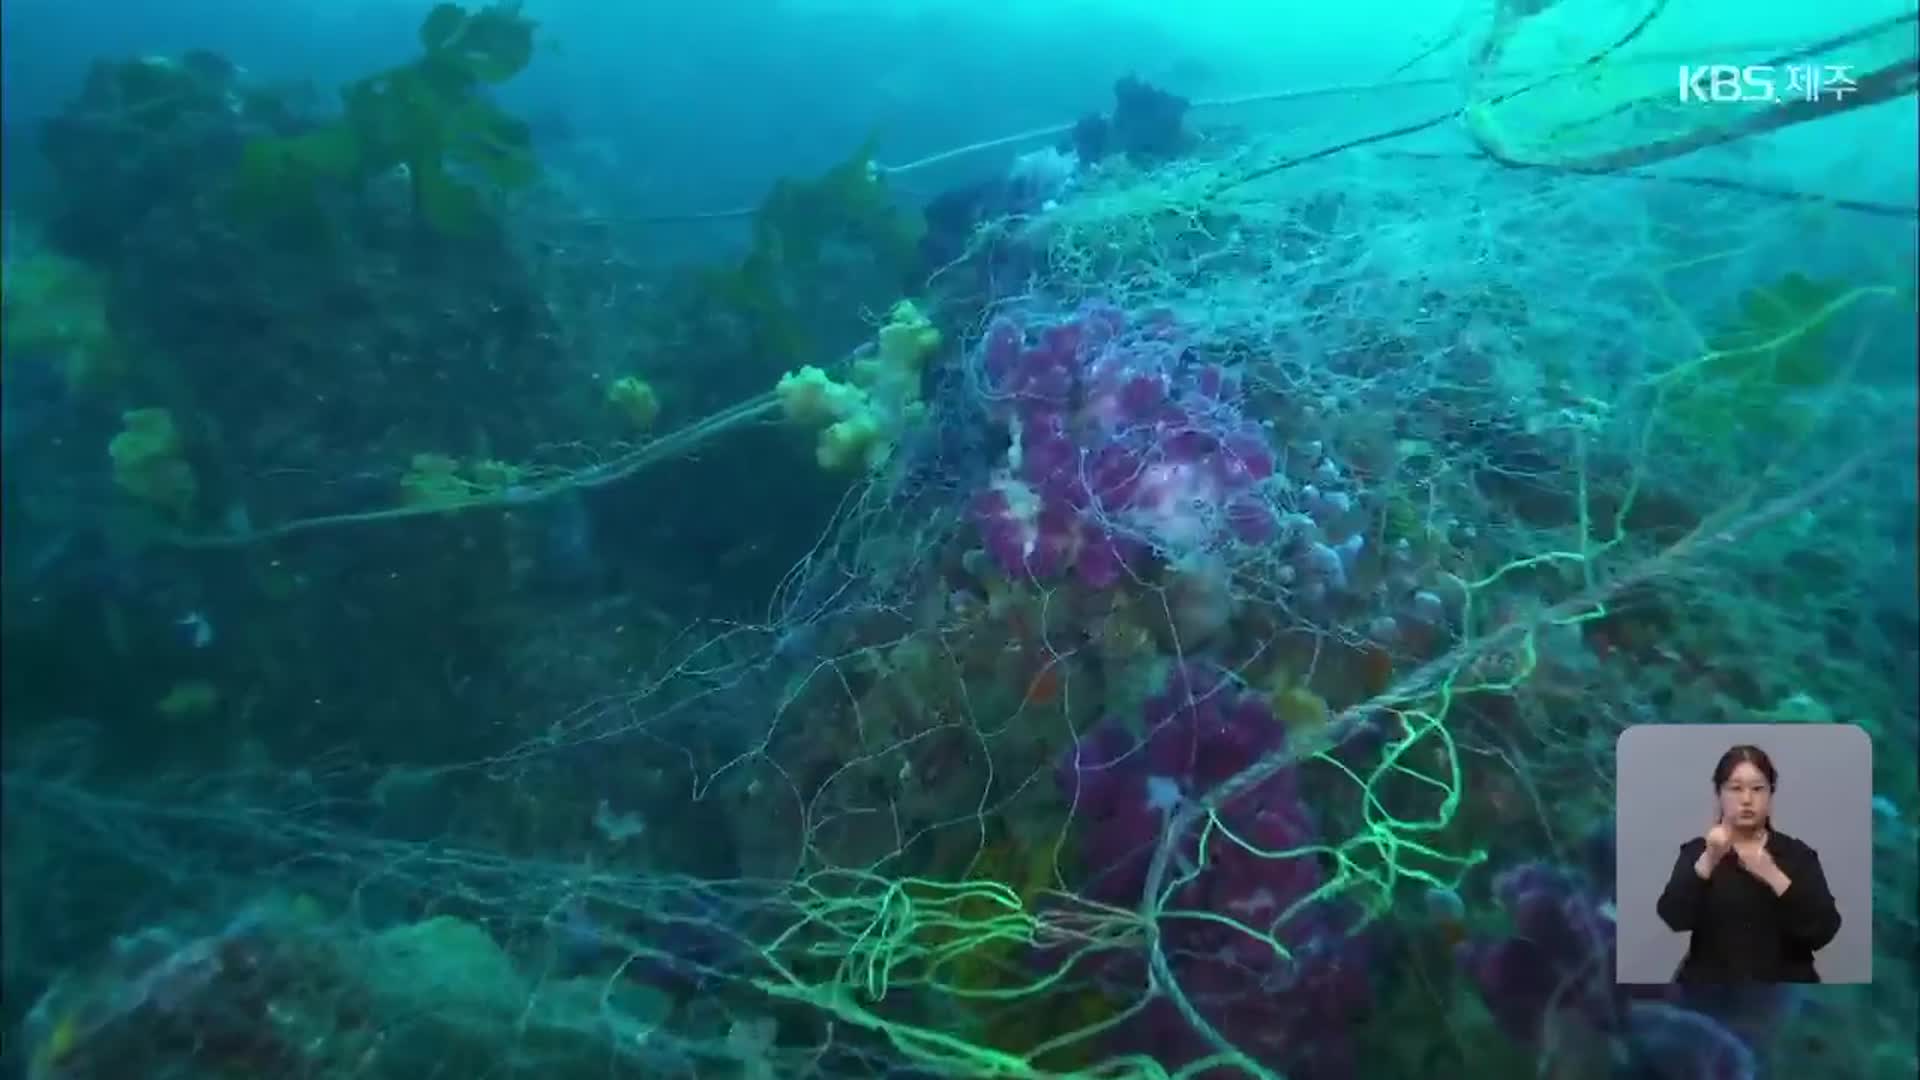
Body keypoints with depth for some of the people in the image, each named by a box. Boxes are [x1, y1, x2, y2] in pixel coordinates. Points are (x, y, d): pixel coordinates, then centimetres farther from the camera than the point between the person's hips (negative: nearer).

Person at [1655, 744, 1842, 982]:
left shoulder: (1798, 854, 7)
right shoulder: (1697, 851, 5)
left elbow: (1824, 931, -6)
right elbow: (1673, 918, -11)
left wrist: (1772, 876, -17)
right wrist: (1708, 861, -23)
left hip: (1784, 979, 1)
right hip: (1711, 979, -1)